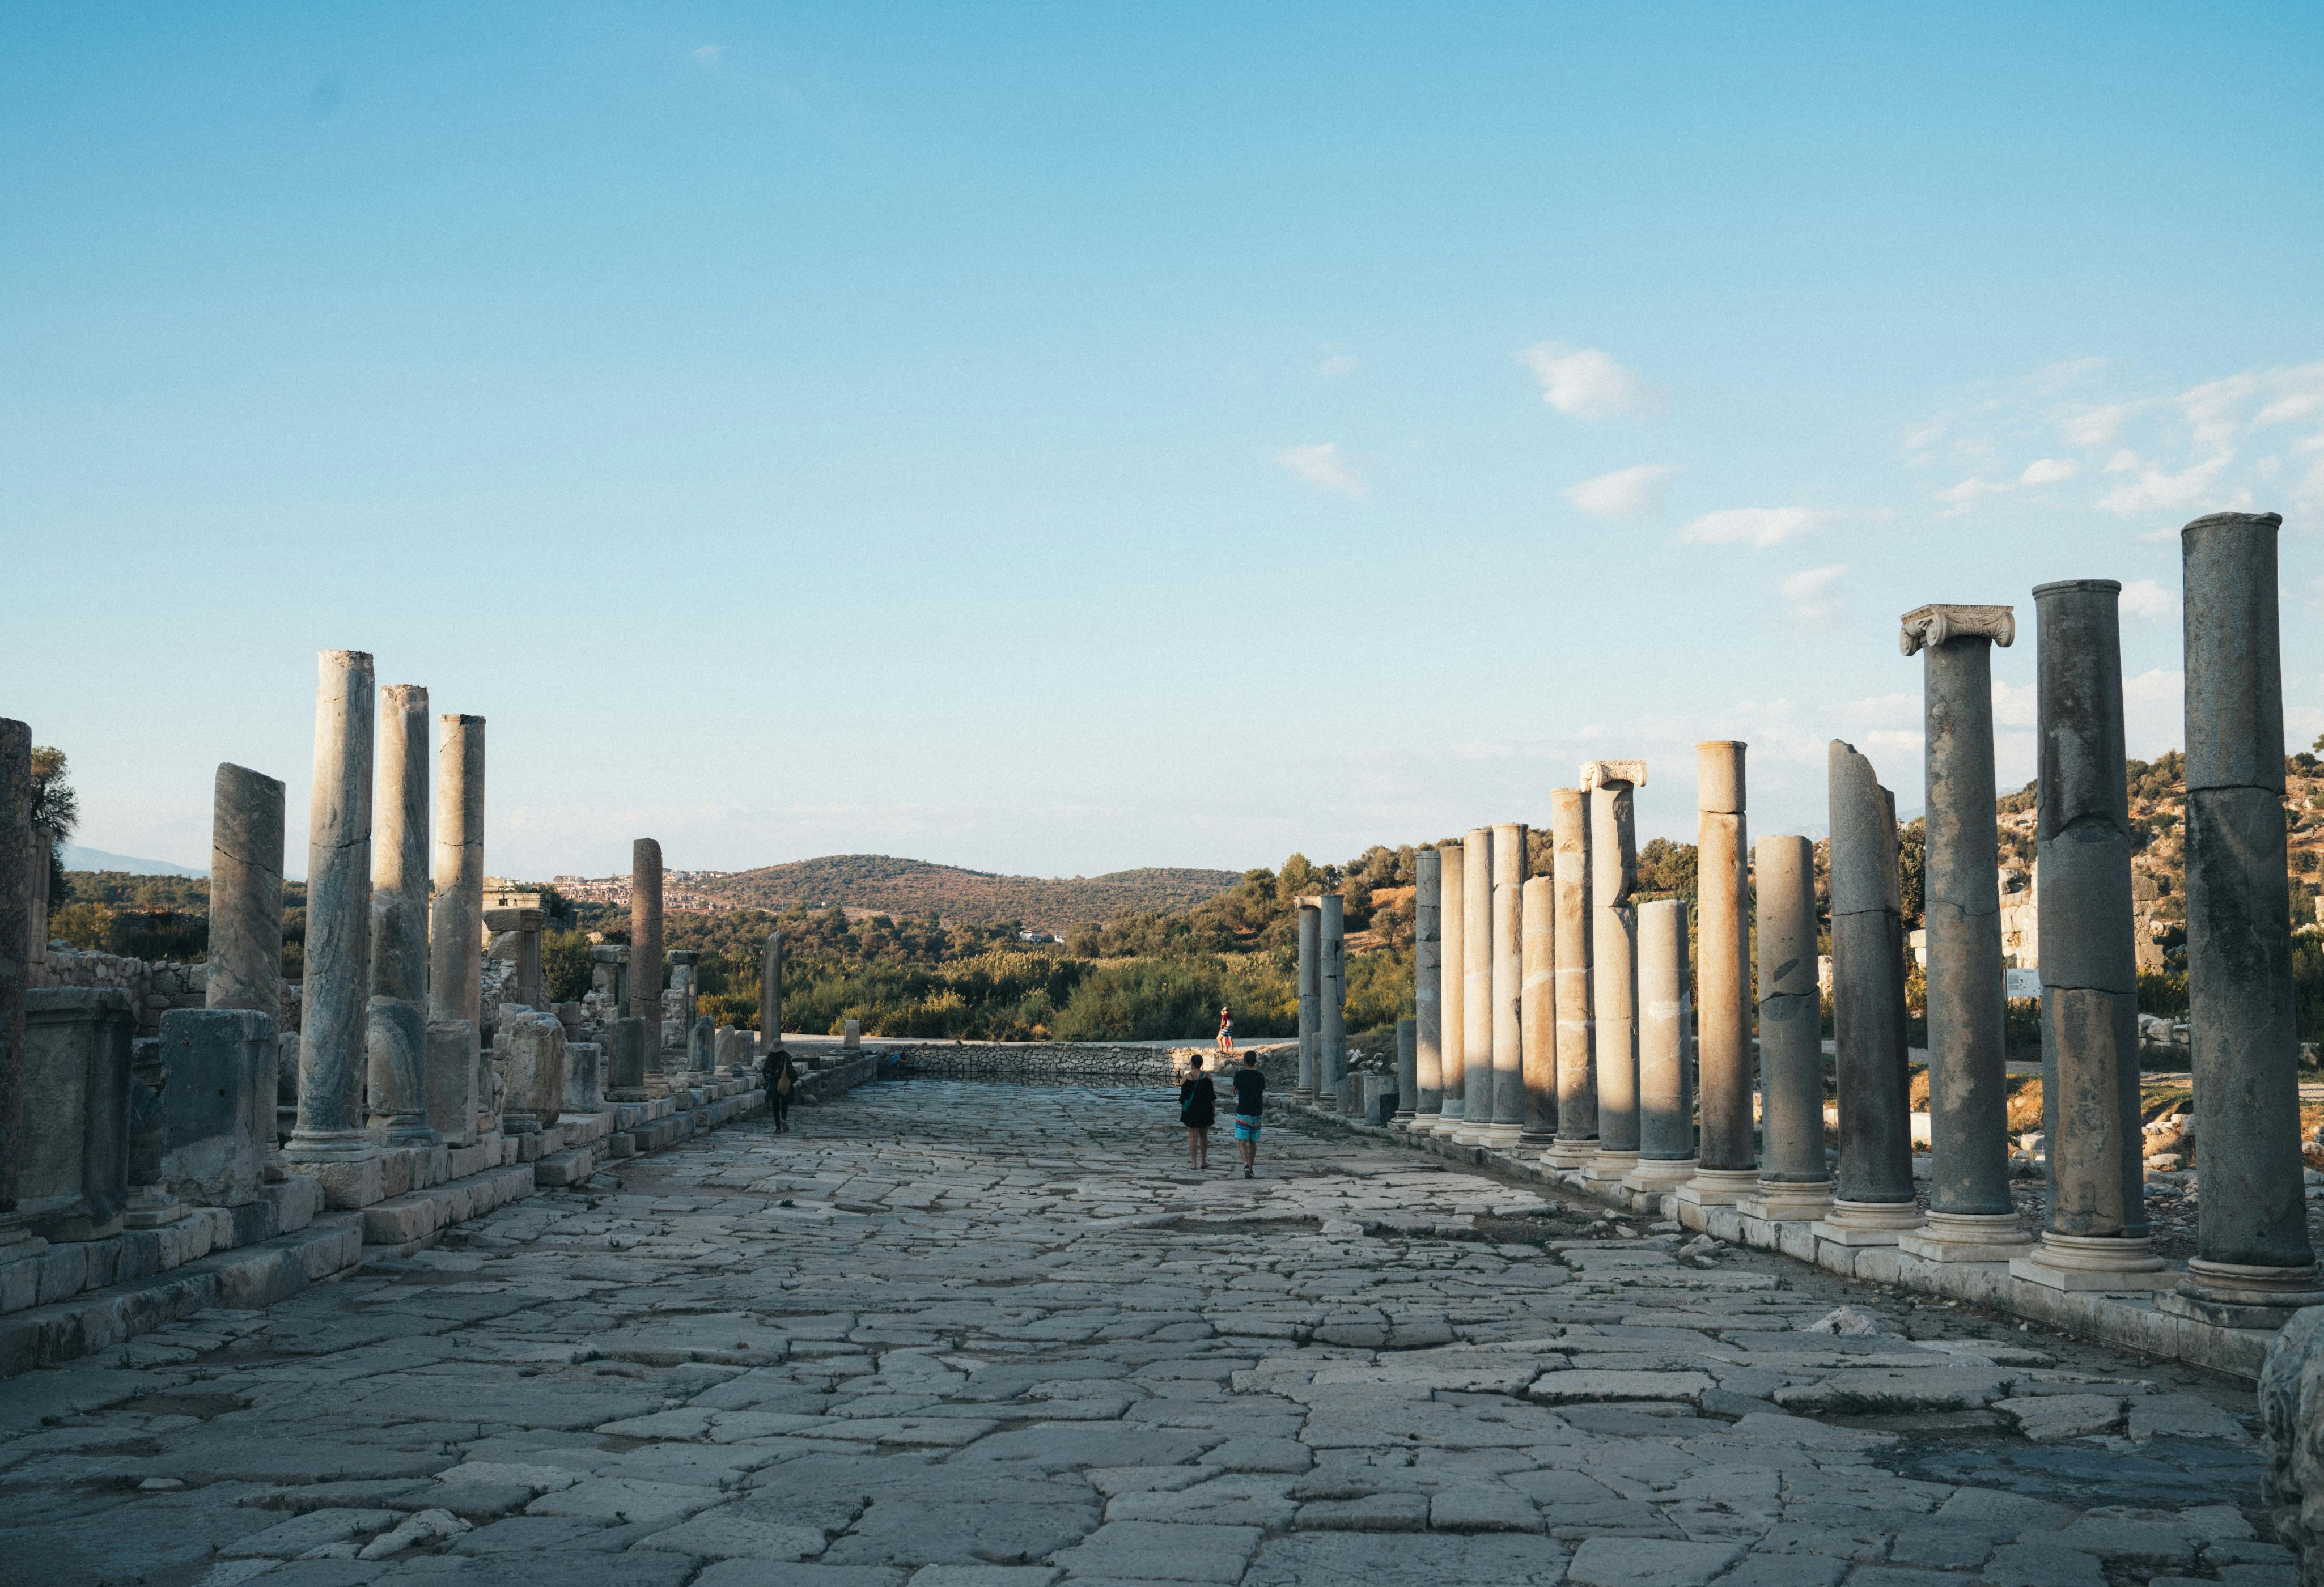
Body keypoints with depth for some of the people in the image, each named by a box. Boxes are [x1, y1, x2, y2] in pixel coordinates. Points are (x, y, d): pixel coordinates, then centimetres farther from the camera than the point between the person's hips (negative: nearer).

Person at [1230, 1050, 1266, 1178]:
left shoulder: (1239, 1075, -5)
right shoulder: (1260, 1077, 3)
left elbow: (1235, 1092, 8)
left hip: (1243, 1111, -3)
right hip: (1257, 1112, 3)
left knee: (1242, 1141, -4)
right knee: (1253, 1141, 14)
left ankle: (1246, 1165, -25)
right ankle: (1251, 1168, 18)